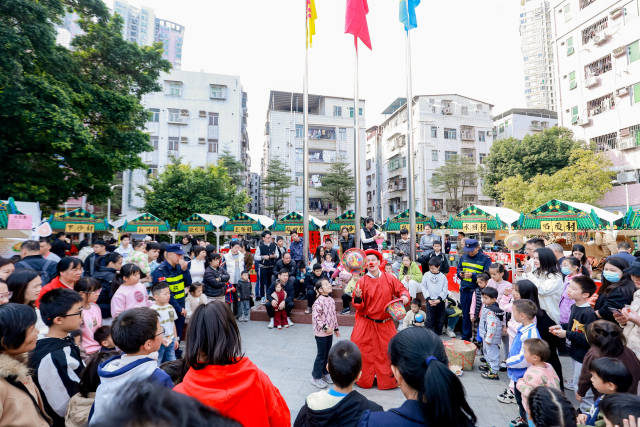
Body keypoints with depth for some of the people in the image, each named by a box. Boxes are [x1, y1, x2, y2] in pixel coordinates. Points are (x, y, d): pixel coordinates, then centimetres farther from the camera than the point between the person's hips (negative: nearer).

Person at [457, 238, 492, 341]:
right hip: (464, 290, 5)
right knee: (465, 314, 14)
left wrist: (473, 275, -23)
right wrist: (460, 274, -4)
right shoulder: (464, 257, 8)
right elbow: (459, 269, 17)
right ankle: (465, 337, 27)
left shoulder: (485, 259, -6)